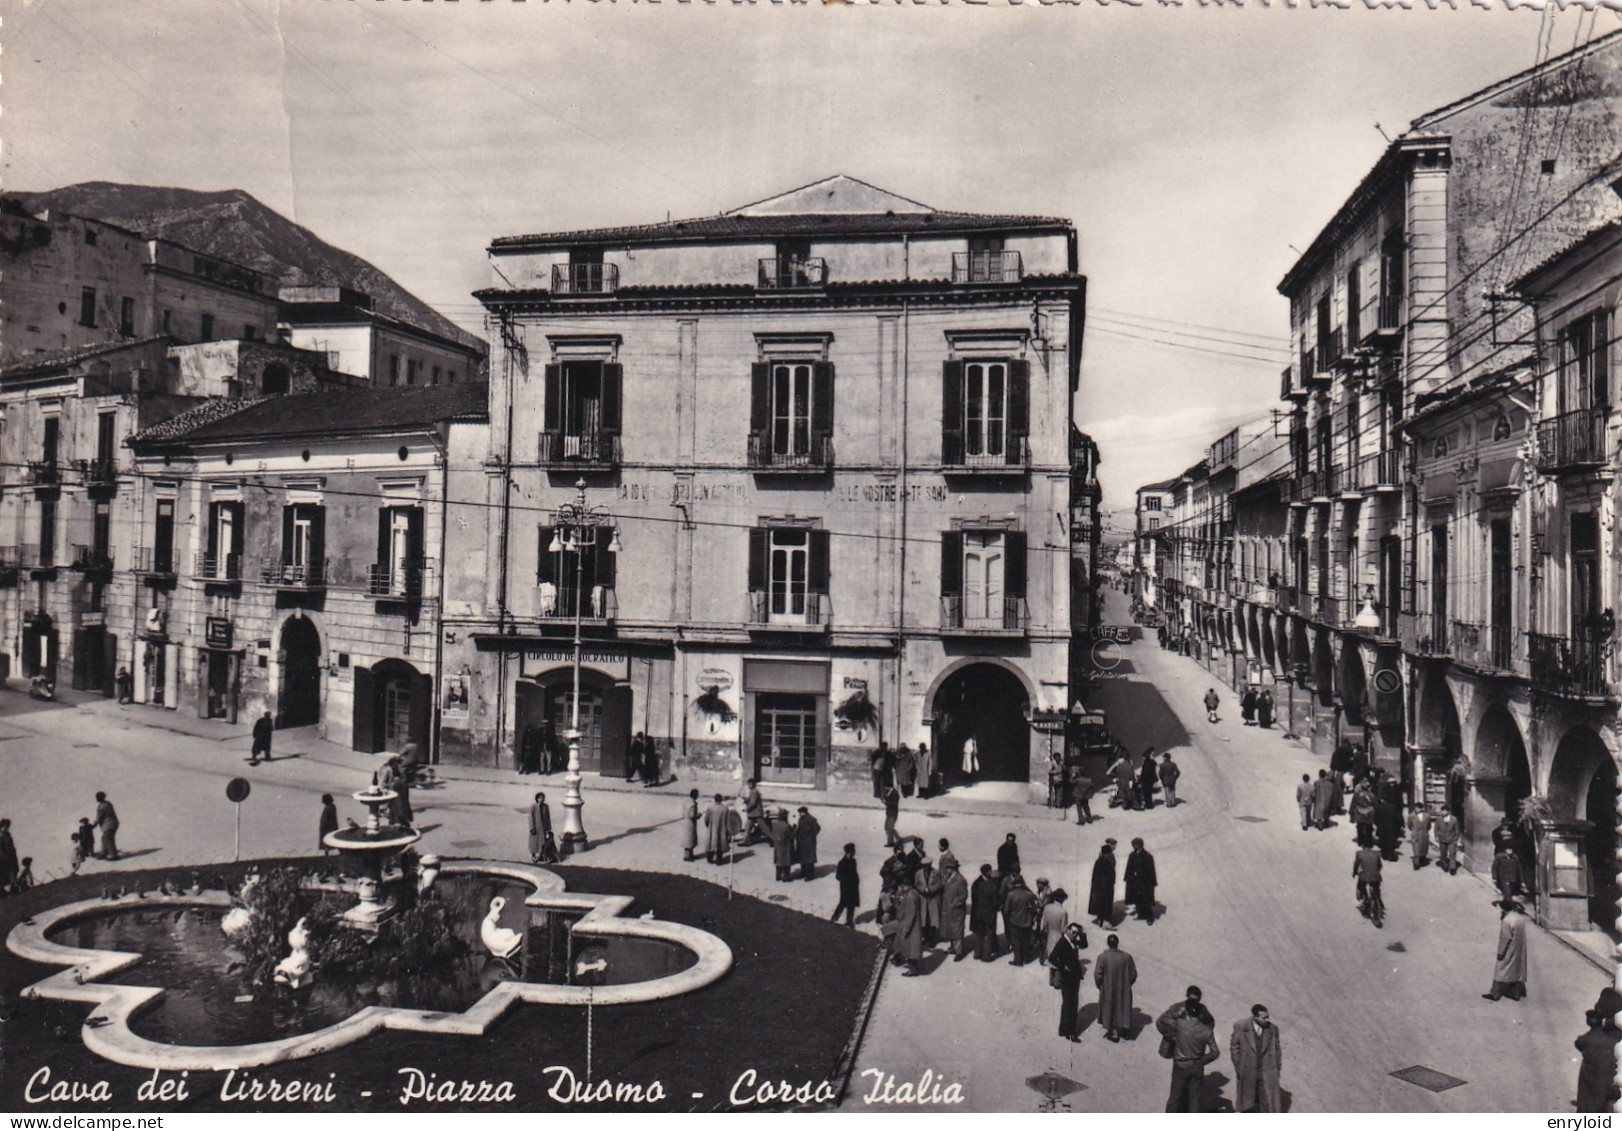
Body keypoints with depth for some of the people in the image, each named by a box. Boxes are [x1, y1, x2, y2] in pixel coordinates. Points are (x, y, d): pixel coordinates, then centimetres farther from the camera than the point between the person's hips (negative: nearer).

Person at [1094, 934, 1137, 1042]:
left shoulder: (1103, 957, -18)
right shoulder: (1126, 957, -12)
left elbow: (1098, 975, -16)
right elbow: (1133, 974, -5)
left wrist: (1100, 986, 2)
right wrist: (1126, 984, 11)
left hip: (1107, 990, -2)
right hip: (1122, 990, 2)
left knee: (1108, 1008, 17)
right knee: (1120, 1008, 18)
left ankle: (1109, 1031, 26)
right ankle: (1117, 1032, 23)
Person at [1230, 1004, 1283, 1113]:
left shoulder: (1273, 1029, -7)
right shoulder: (1240, 1027, -12)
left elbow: (1277, 1049, 3)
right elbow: (1234, 1047, -4)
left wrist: (1277, 1069, 4)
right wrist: (1238, 1067, -4)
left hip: (1268, 1072, 0)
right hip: (1247, 1071, 0)